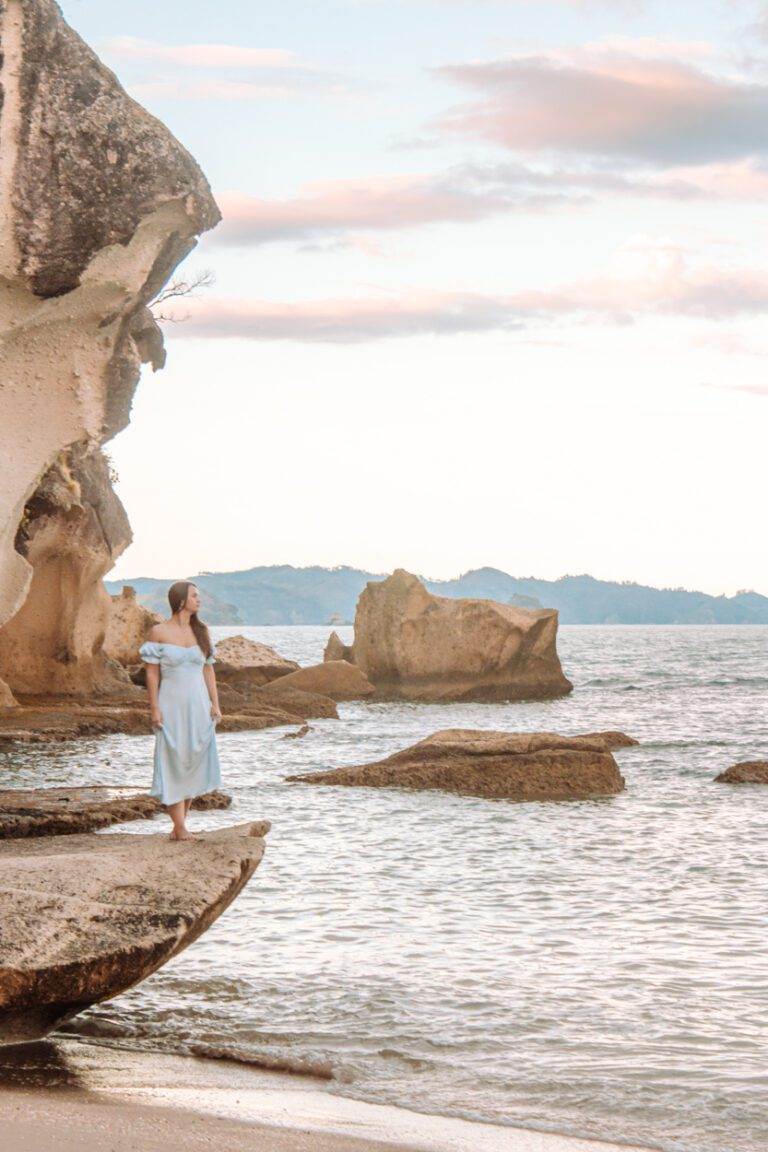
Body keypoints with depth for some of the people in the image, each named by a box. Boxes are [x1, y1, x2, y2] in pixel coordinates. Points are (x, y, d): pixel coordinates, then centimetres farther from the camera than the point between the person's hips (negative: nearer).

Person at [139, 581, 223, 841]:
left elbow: (208, 670, 10)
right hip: (171, 705, -5)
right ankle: (180, 827, -5)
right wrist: (154, 708, -10)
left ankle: (179, 824, 13)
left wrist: (215, 703, 3)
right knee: (173, 763, -4)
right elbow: (152, 673, -5)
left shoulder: (201, 631, 8)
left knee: (194, 763, 4)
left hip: (199, 705, 5)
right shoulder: (158, 632, -5)